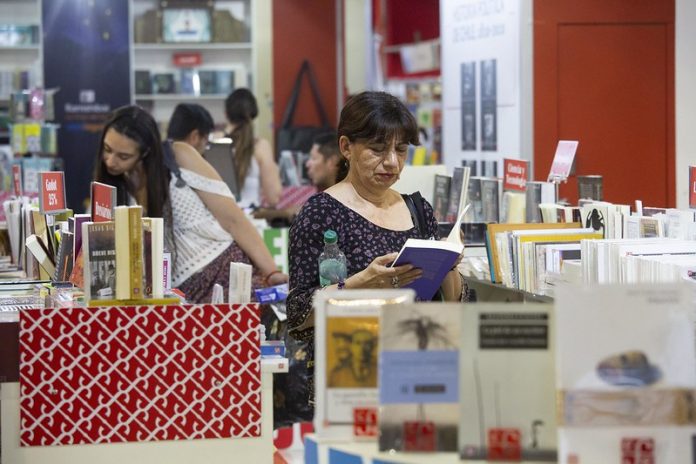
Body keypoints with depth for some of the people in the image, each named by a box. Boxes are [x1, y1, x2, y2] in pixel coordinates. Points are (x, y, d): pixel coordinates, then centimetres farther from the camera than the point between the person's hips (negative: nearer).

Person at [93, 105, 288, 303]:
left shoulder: (179, 157, 0)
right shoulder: (114, 188, 9)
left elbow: (232, 219, -2)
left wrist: (271, 273, -8)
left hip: (229, 266, -2)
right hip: (184, 290, 2)